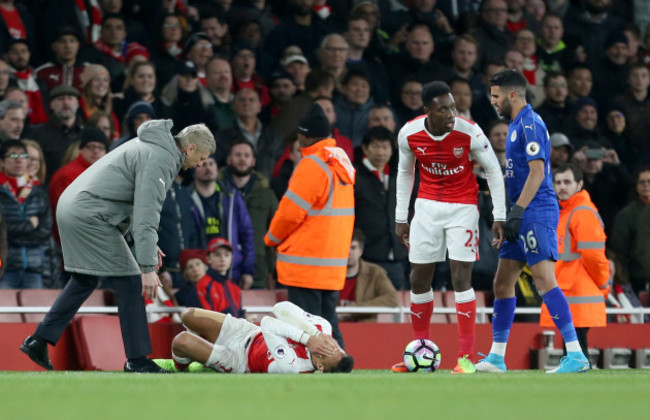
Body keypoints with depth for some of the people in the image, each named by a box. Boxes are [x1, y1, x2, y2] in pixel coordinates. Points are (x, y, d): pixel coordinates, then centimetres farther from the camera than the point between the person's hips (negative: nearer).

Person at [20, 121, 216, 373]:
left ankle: (39, 341, 22)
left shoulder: (150, 147, 19)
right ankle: (137, 361, -4)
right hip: (90, 217, -11)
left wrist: (143, 243, 18)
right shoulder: (160, 159, -14)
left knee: (84, 281, 22)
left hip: (70, 205, 11)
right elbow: (147, 214, -22)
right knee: (129, 284, -6)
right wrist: (148, 267, -24)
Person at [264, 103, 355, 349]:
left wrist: (272, 238, 4)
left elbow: (291, 211, -14)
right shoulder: (342, 161, 12)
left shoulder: (311, 165, -15)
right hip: (334, 261, 9)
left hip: (305, 262, -9)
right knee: (328, 319, 13)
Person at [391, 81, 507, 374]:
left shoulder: (469, 132, -19)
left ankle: (466, 357, -8)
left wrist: (499, 217, -8)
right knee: (419, 278, 6)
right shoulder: (409, 134, -10)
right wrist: (401, 218, 9)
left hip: (462, 207, -4)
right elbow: (404, 173, 8)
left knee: (461, 276, -12)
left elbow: (494, 170, -7)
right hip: (427, 206, 4)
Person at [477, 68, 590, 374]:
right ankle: (496, 357, 15)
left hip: (536, 212, -11)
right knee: (502, 282, 10)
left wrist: (517, 211, -23)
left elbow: (537, 172, -20)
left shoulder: (530, 124, -12)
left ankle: (576, 355, -18)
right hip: (525, 217, 11)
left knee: (544, 280, -16)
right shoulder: (518, 124, 18)